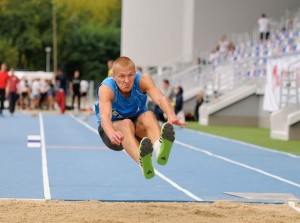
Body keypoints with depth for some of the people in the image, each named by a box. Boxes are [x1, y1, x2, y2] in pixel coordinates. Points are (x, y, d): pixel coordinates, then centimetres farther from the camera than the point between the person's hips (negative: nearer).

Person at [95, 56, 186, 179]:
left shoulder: (143, 80, -20)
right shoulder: (106, 89, -26)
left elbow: (160, 98, -38)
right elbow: (104, 116, -43)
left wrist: (171, 116, -60)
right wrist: (112, 134, -66)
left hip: (138, 127, 2)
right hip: (113, 127, -2)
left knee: (148, 115, -31)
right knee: (126, 124, -36)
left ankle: (159, 147, -64)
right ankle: (142, 162, -67)